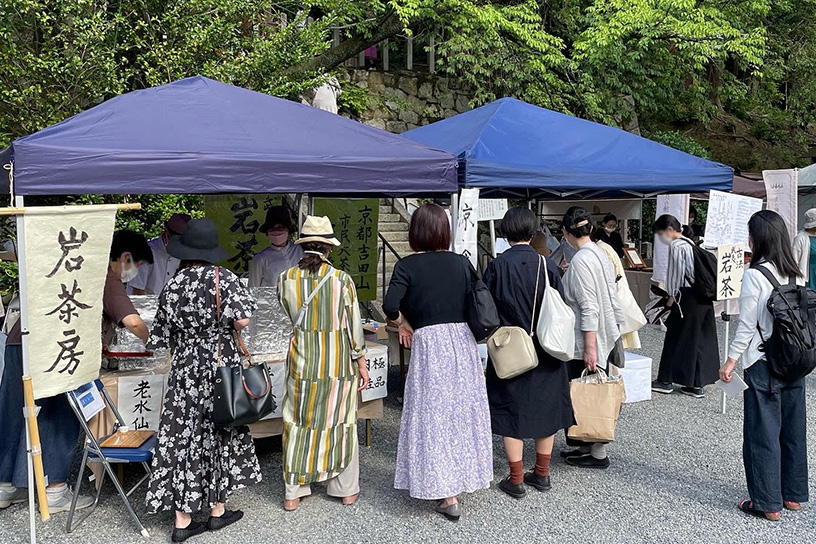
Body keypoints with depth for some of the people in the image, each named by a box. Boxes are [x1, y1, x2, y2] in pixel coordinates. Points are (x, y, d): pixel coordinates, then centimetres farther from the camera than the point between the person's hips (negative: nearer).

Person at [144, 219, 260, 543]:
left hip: (185, 370, 3)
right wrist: (224, 325, -1)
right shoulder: (222, 278, -11)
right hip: (220, 367, -2)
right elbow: (242, 320, -23)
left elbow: (161, 339, 4)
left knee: (183, 437, 8)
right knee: (219, 436, 12)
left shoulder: (172, 286, -1)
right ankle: (217, 511, 24)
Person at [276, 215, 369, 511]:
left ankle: (293, 492, 20)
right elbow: (354, 324, -8)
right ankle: (346, 489, 26)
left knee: (299, 423, 13)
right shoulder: (341, 279, -13)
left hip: (302, 359, 1)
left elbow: (291, 315, 8)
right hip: (339, 360, -1)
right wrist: (361, 362, 2)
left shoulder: (286, 279, -7)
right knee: (341, 421, 13)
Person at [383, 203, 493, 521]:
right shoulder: (461, 262, 5)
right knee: (463, 409, 16)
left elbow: (390, 306, -16)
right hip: (463, 340, 4)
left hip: (428, 342, -4)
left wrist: (404, 325, 2)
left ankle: (447, 496, 6)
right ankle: (464, 476, 32)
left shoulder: (407, 266, -5)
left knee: (434, 414, 3)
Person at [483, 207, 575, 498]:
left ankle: (516, 480, 13)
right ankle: (542, 473, 26)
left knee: (511, 410, 8)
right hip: (545, 352, 2)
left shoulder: (496, 267, -11)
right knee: (545, 406, 16)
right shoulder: (547, 265, -7)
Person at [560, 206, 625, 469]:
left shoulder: (581, 260, -18)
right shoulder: (599, 253, 8)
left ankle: (598, 454, 13)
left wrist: (589, 347, -20)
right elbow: (610, 298, 13)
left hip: (588, 340, -9)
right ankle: (587, 445, 27)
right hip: (604, 336, 9)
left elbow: (589, 308, -21)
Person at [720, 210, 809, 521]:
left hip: (764, 365, -7)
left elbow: (747, 326, -15)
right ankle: (793, 495, 28)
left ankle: (768, 503, 10)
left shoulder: (754, 275, -15)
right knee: (793, 429, 16)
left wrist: (731, 361, -7)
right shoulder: (797, 274, 5)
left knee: (762, 433, 3)